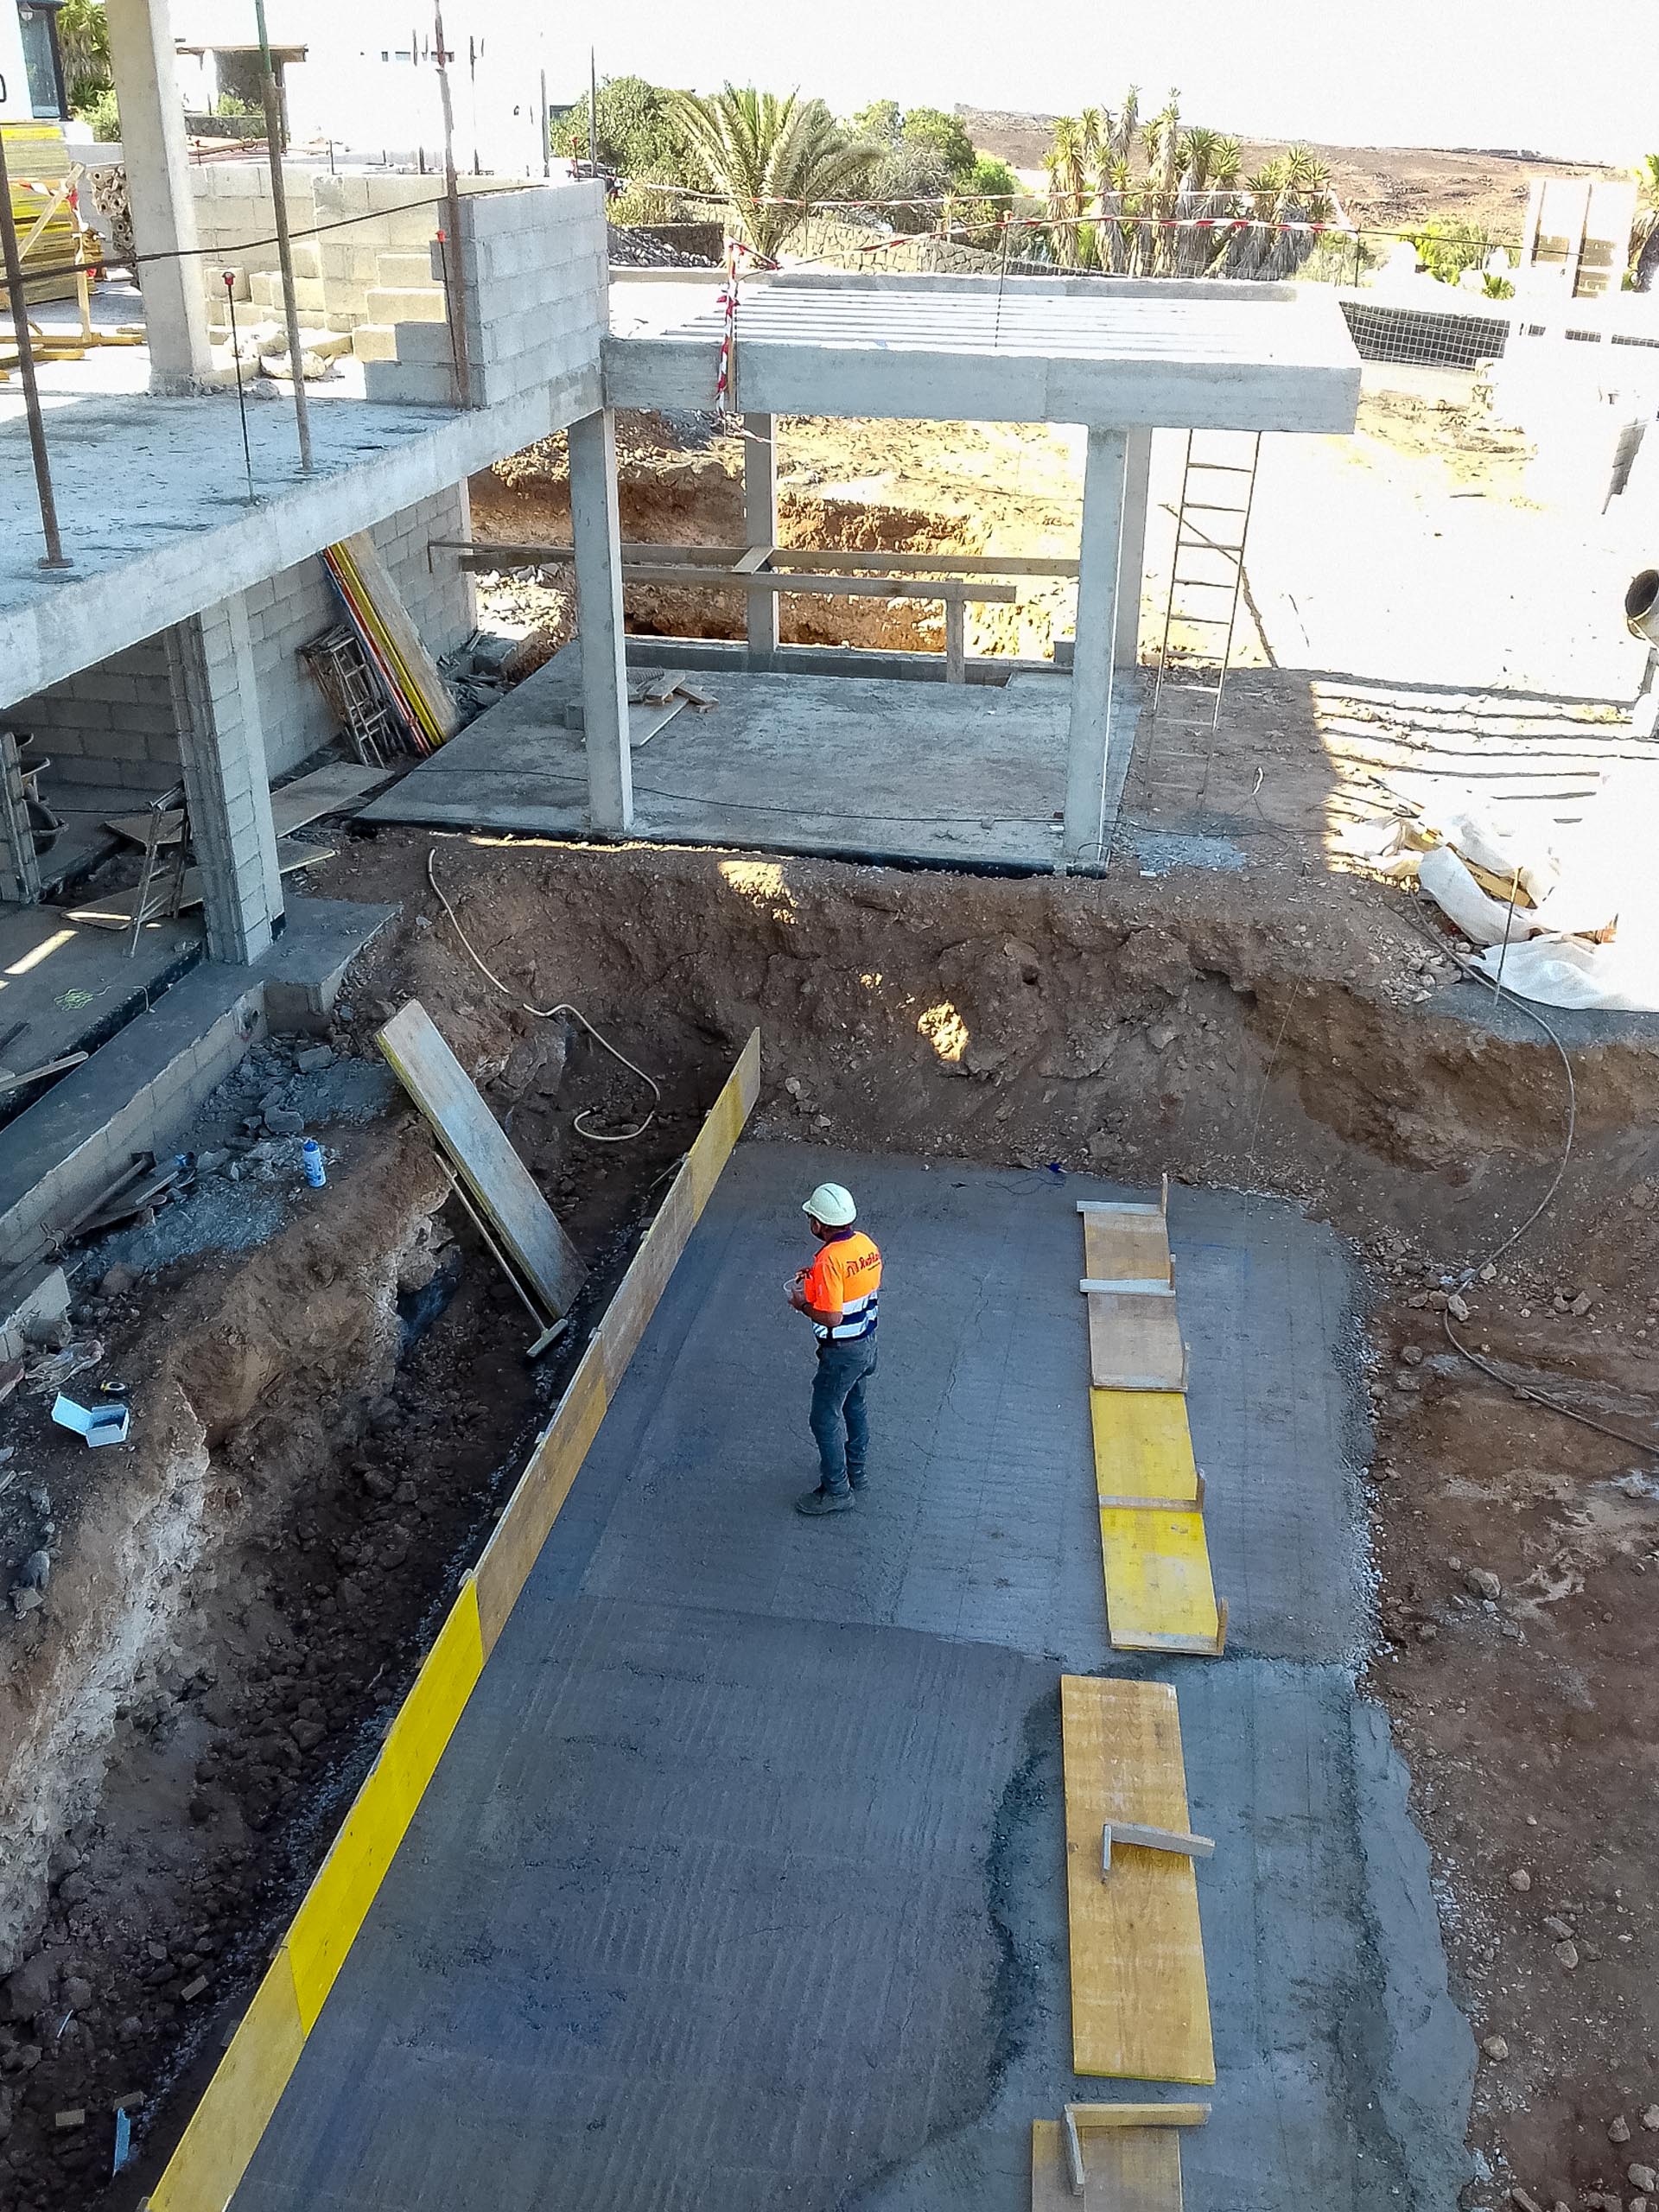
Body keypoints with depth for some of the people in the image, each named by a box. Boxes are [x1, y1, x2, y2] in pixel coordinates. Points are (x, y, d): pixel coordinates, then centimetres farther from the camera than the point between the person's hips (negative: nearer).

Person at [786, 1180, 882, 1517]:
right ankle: (856, 1473, 40)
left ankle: (836, 1491, 18)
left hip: (842, 1351, -9)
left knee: (826, 1418, 7)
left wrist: (802, 1304, -12)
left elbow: (832, 1318, -30)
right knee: (854, 1407, 25)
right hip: (867, 1342, 9)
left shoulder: (830, 1259, -29)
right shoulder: (866, 1244, -3)